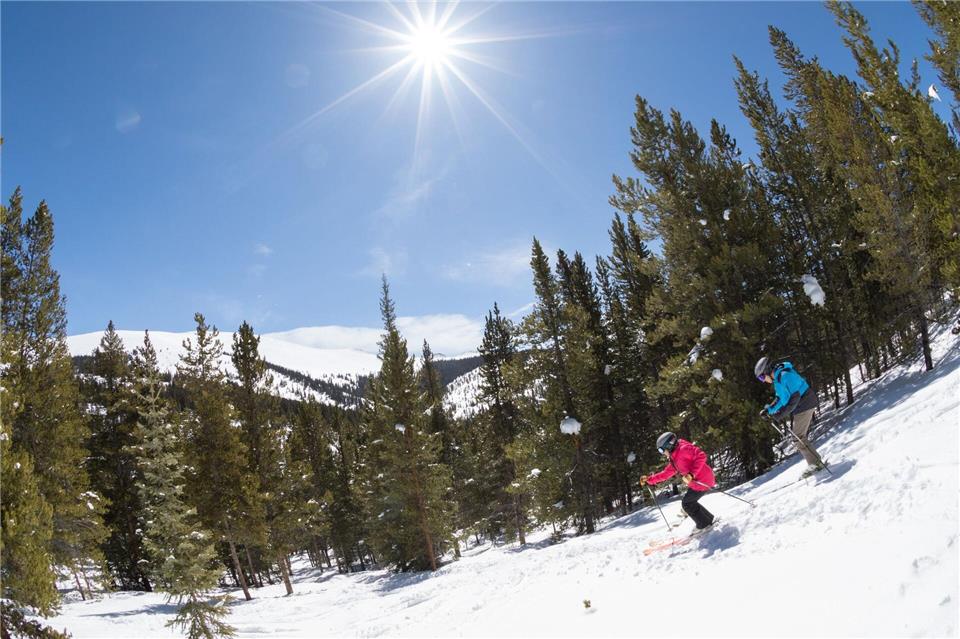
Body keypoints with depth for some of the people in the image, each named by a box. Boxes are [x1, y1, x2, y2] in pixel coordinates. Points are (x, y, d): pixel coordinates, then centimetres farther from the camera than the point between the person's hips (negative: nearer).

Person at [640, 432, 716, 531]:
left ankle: (705, 524, 11)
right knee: (690, 501, 20)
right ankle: (708, 518, 28)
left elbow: (701, 456, -26)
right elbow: (665, 474, 22)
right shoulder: (674, 460, 15)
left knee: (686, 503, 2)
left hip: (703, 481, -9)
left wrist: (691, 474, -32)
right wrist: (649, 479, 17)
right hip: (696, 483, 9)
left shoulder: (683, 449, -16)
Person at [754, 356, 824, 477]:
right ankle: (816, 461, 19)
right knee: (799, 436, 13)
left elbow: (794, 397, -27)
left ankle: (815, 464, 0)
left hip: (804, 404, -10)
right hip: (801, 406, 10)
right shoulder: (777, 379, 9)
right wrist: (768, 409, 4)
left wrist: (782, 413, -28)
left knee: (798, 436, -7)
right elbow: (780, 399, 15)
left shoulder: (785, 376, -24)